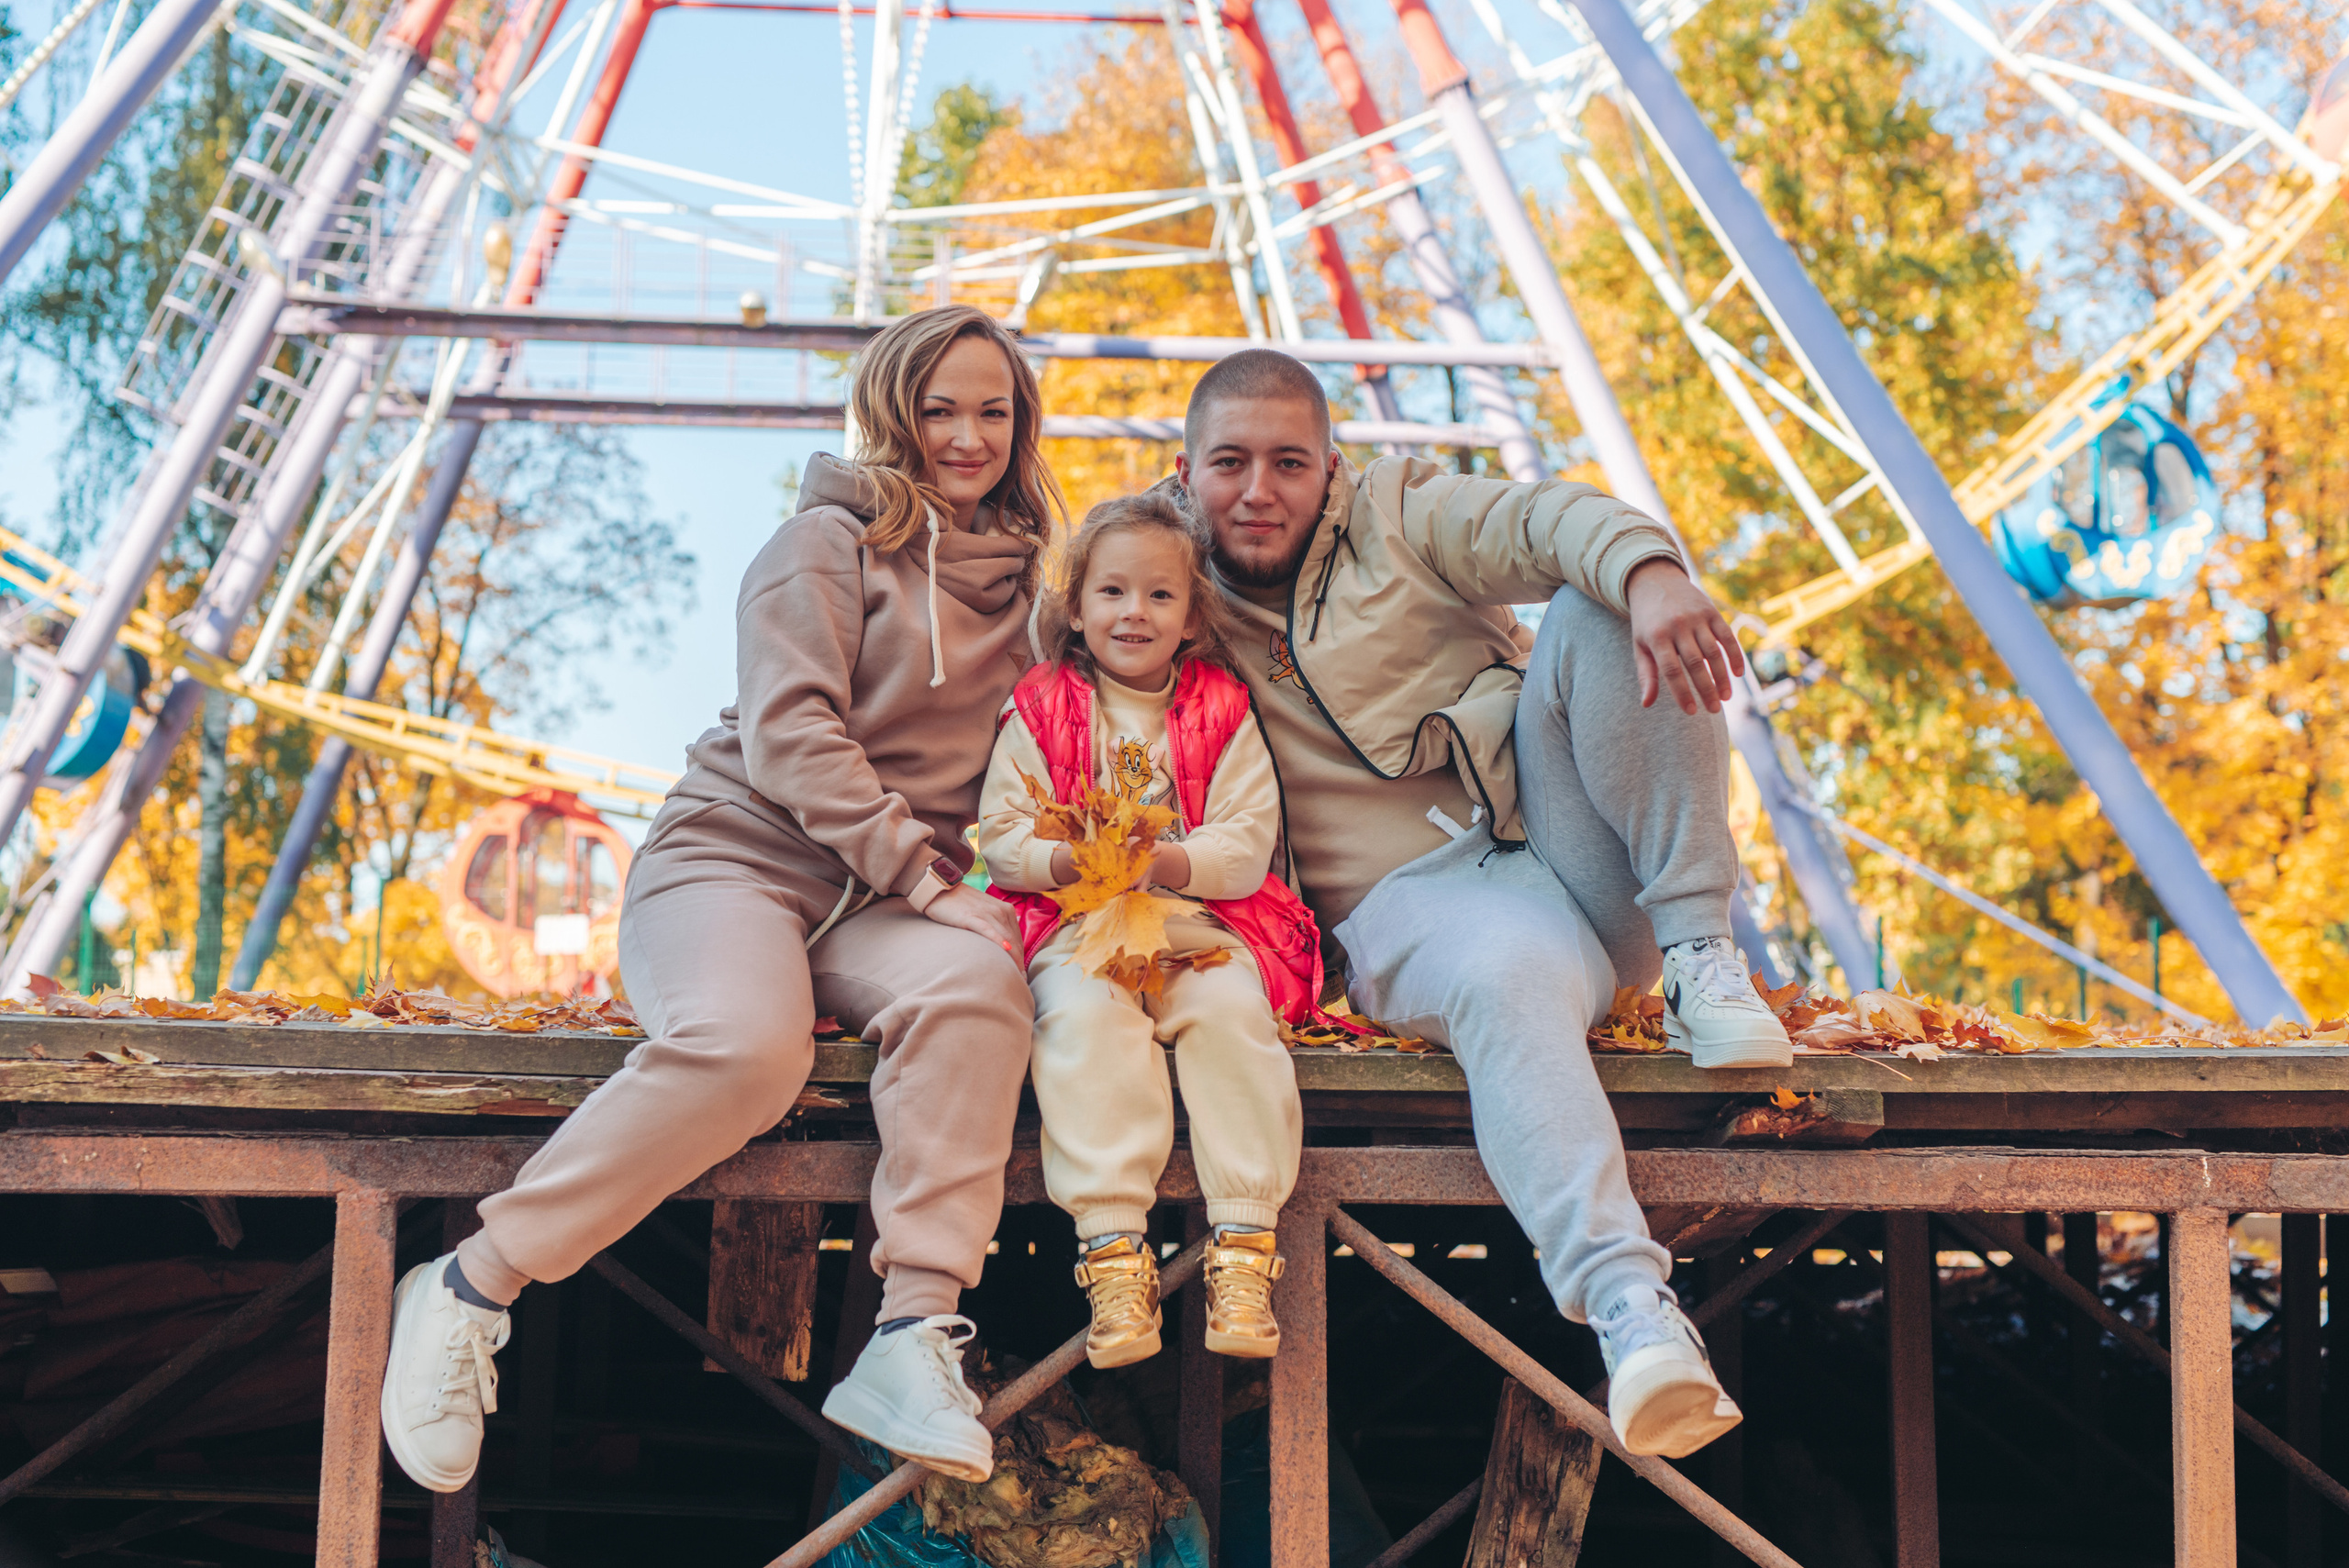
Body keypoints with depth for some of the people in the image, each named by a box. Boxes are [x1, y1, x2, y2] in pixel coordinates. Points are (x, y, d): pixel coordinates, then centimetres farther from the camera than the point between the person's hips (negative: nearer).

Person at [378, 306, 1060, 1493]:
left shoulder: (1023, 576, 19)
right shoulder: (829, 543, 2)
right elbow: (787, 729, -10)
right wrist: (912, 865, -19)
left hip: (881, 905, 4)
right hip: (736, 856, -4)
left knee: (974, 983, -33)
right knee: (746, 1042, -37)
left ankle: (913, 1339, -37)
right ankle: (468, 1291, -23)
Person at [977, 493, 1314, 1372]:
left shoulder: (1222, 713, 8)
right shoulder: (1039, 711, 9)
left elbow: (1248, 845, -1)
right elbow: (1001, 832, 3)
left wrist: (1164, 861, -19)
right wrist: (1066, 860, -18)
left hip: (1201, 916, 1)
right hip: (1074, 922, -1)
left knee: (1233, 1010, -29)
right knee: (1085, 1015, -32)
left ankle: (1243, 1240, -26)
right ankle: (1112, 1246, -33)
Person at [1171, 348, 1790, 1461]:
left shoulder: (1395, 518, 12)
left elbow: (1542, 522, -7)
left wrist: (1648, 572, -30)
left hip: (1568, 843, 2)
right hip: (1416, 902, -2)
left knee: (1608, 601, -21)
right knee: (1506, 982, -39)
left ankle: (1698, 957, -22)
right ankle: (1630, 1308, -53)